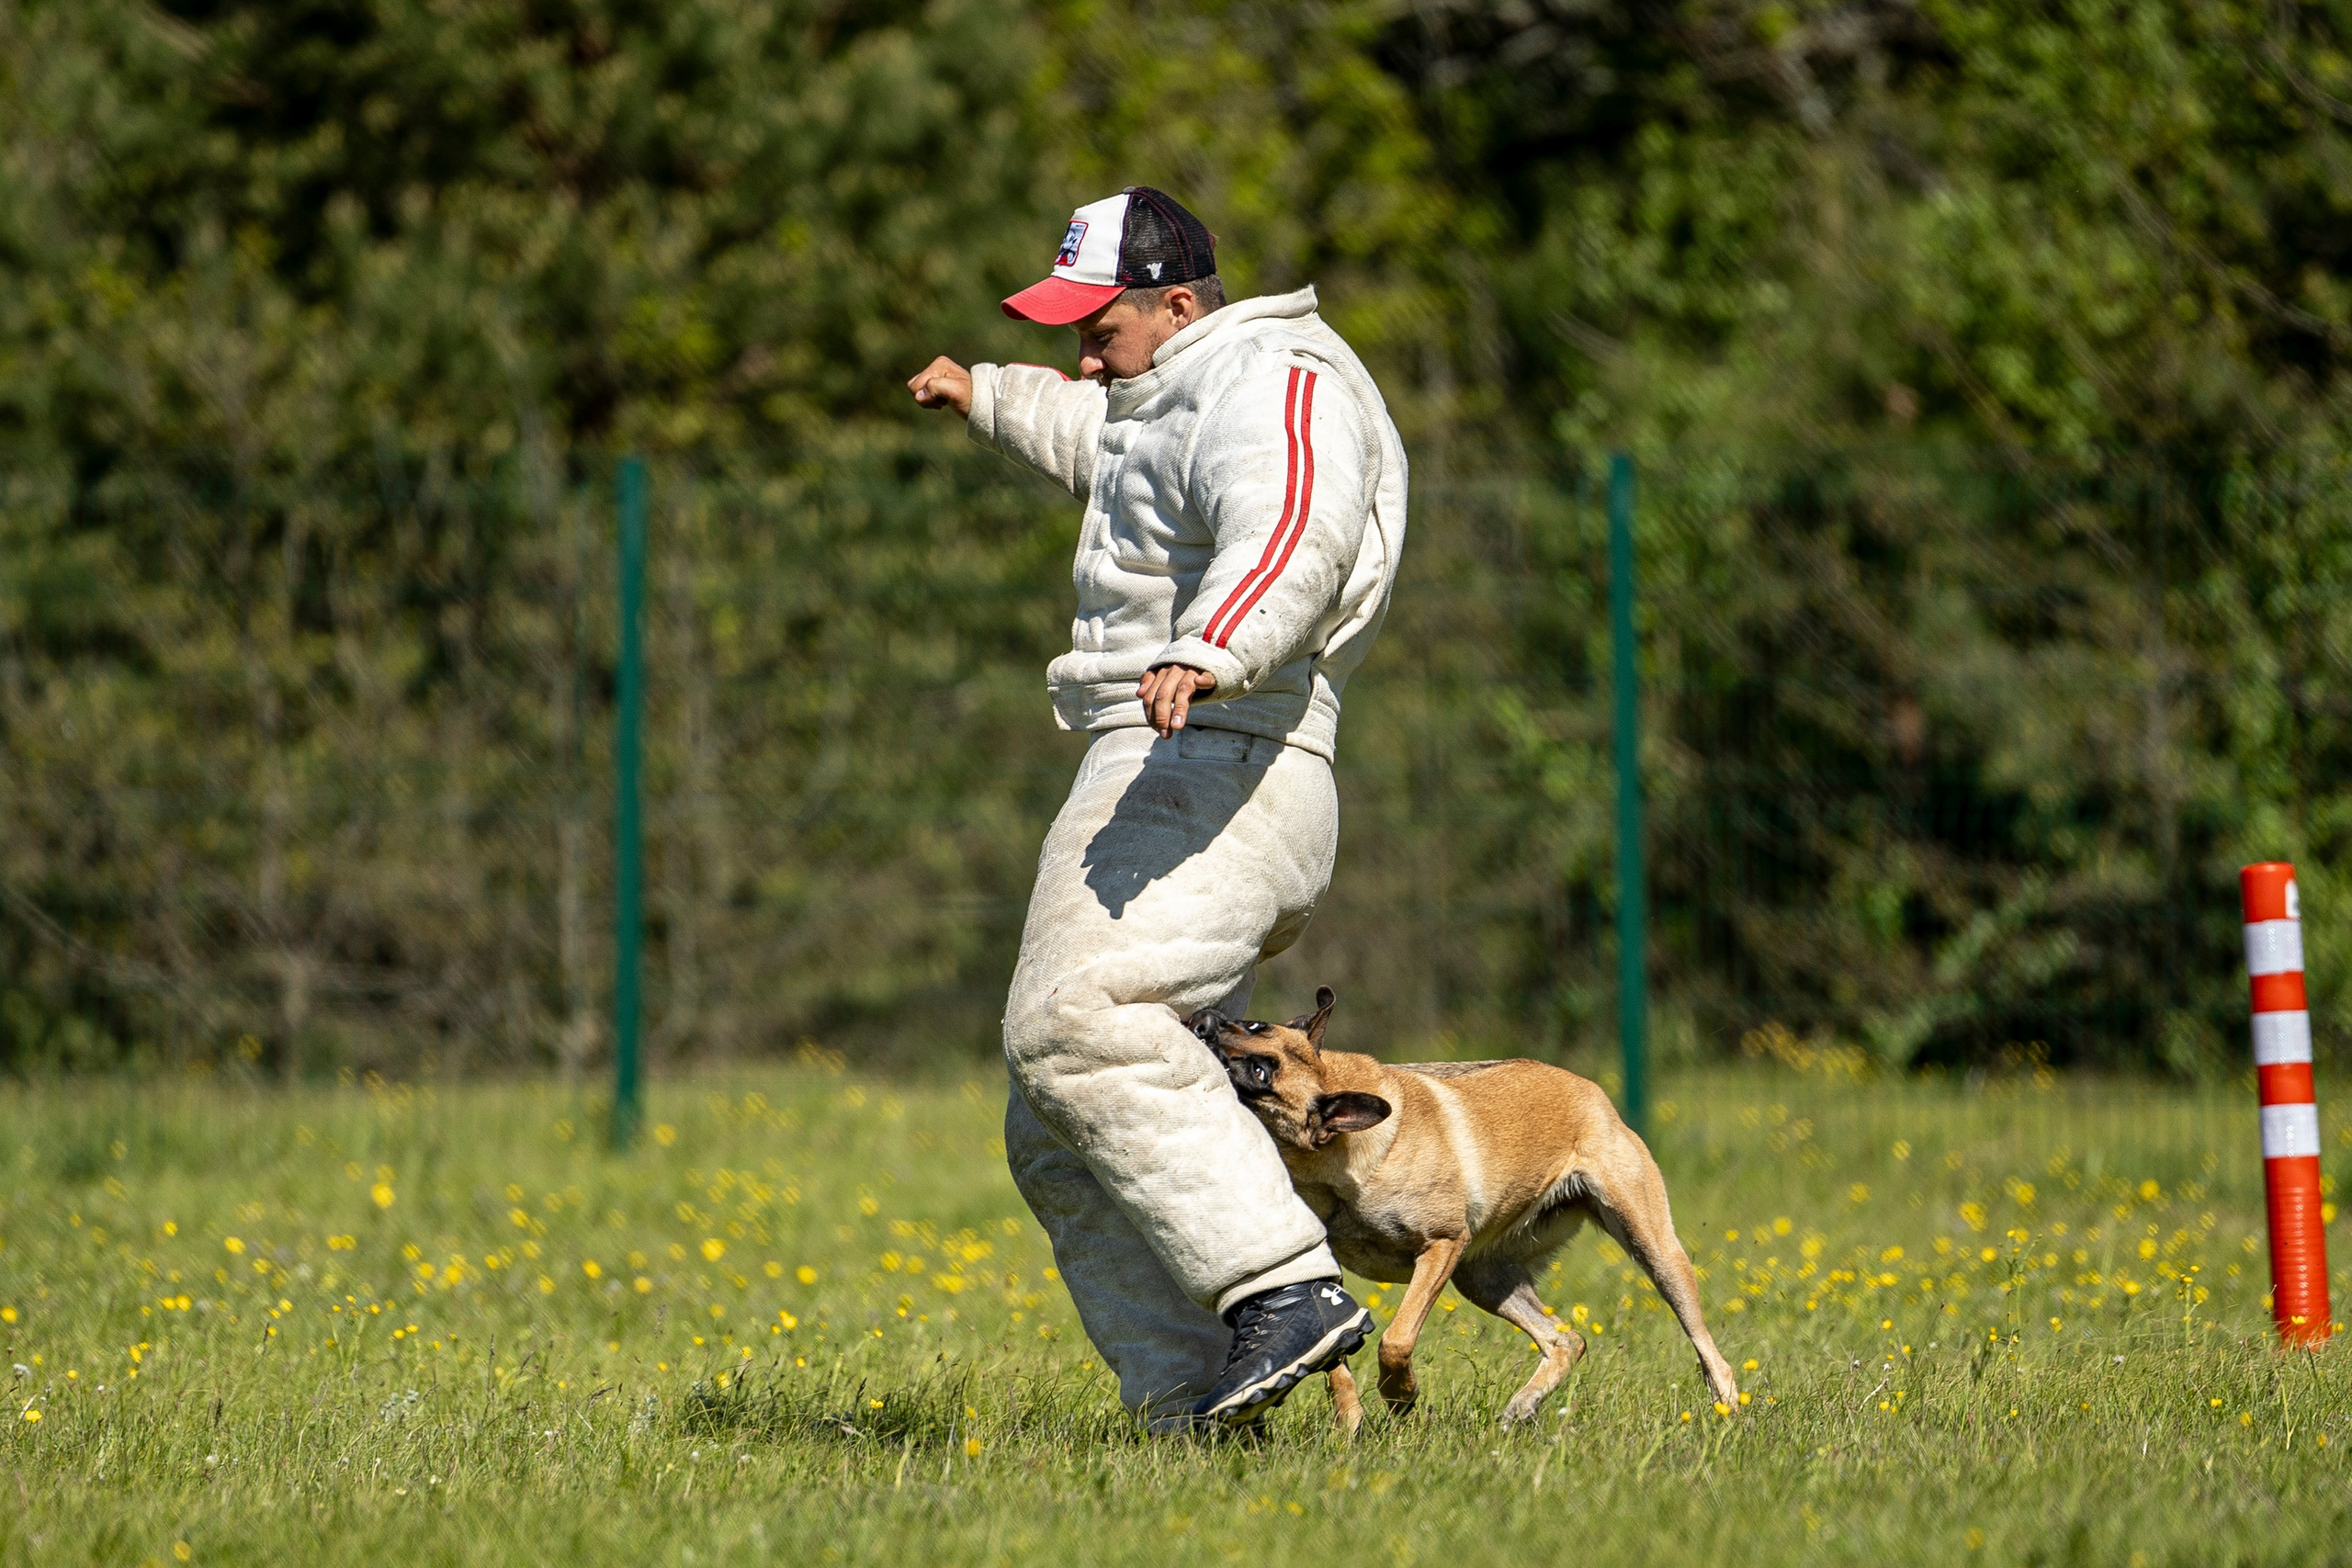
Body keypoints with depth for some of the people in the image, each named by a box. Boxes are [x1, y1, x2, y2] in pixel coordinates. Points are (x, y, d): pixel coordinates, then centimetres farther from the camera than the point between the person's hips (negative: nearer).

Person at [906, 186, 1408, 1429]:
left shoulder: (1273, 386, -8)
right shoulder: (1184, 398, 25)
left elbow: (1295, 539, -30)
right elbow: (1114, 448, 52)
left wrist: (1209, 649, -48)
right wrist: (991, 401, 64)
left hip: (1212, 772, -11)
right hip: (1155, 793, 11)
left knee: (1079, 1027, -32)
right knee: (1063, 1147, 6)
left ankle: (1286, 1287, -38)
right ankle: (1194, 1412, 1)